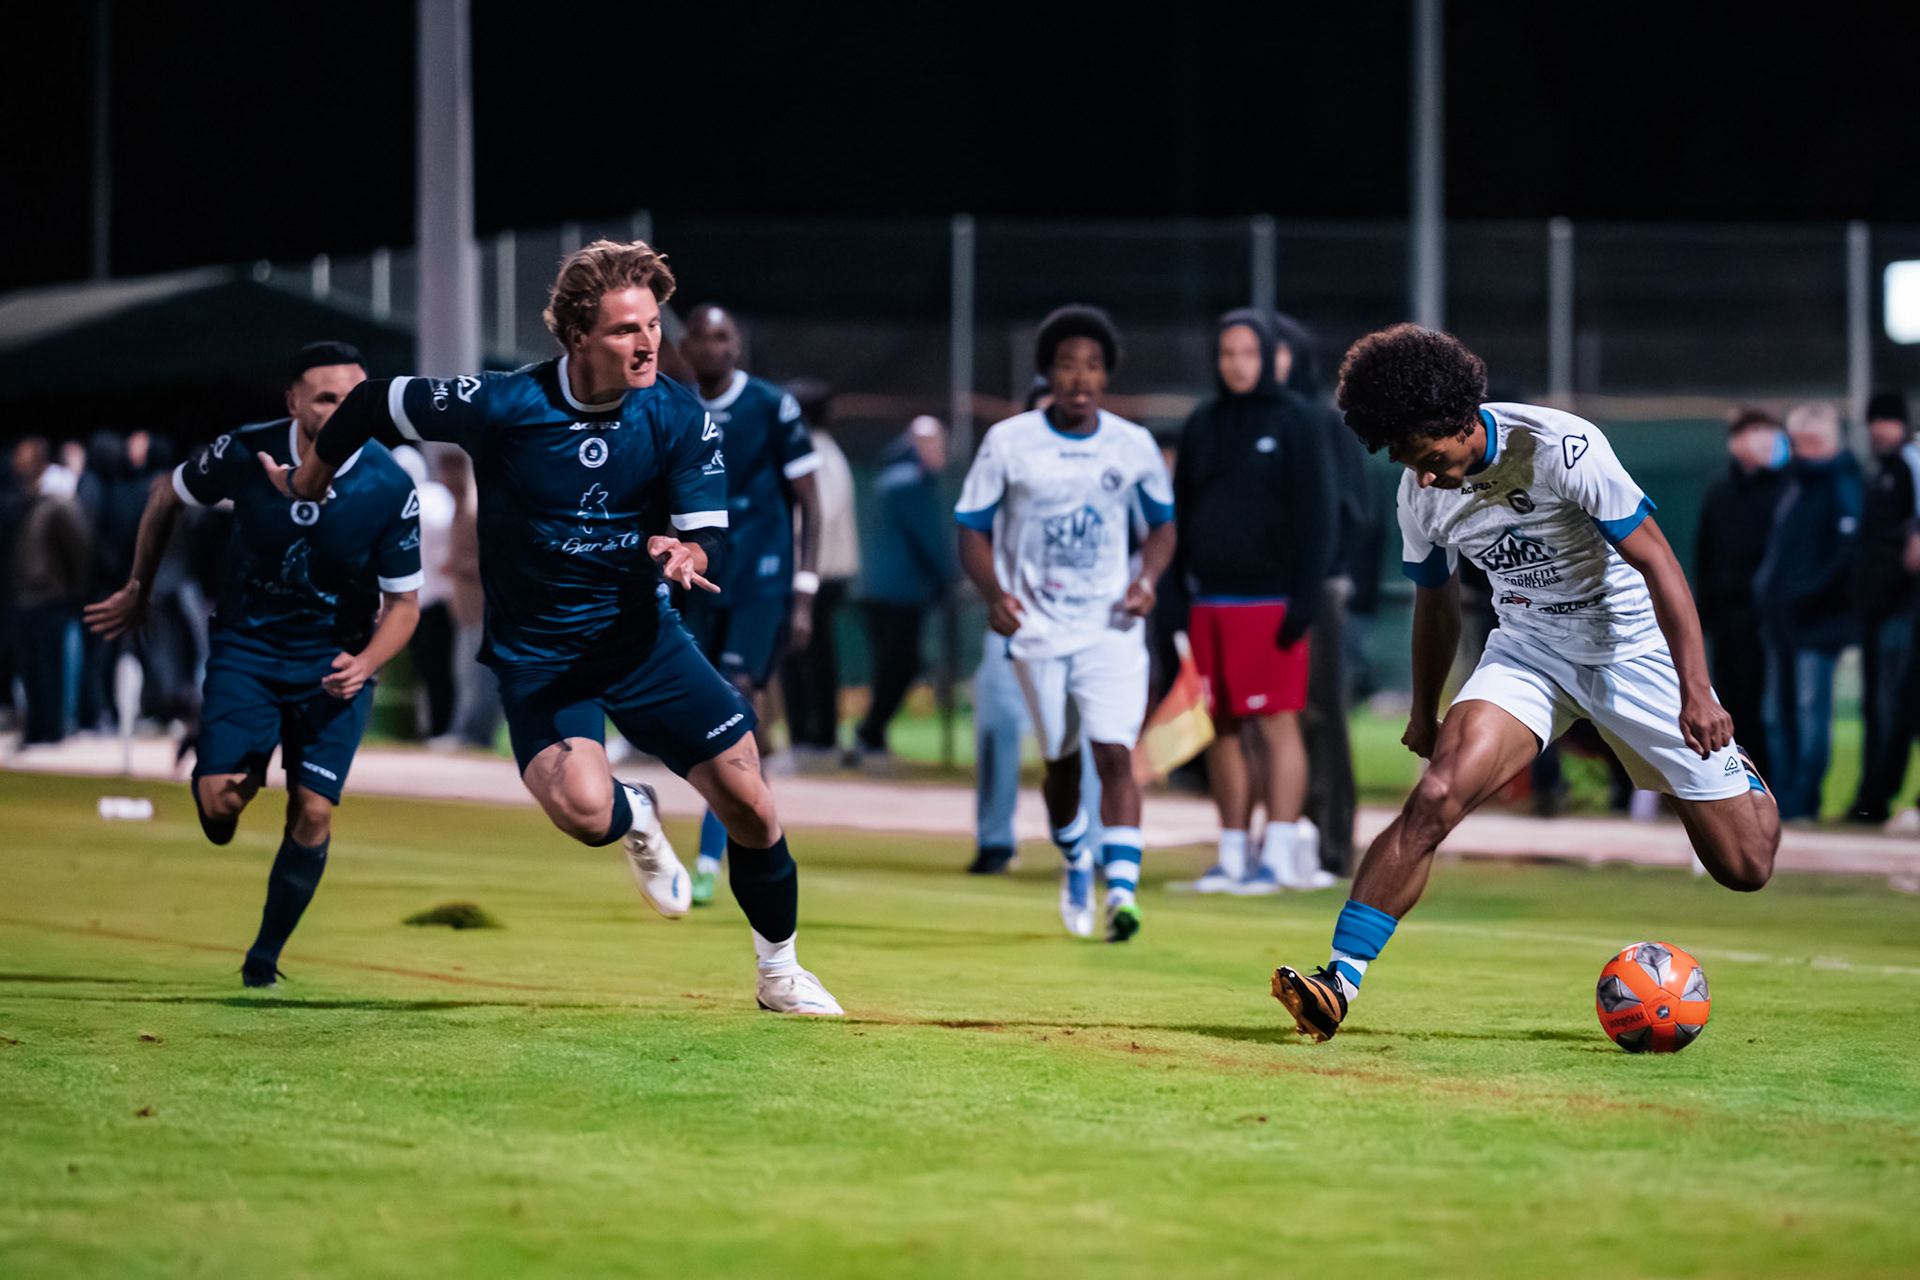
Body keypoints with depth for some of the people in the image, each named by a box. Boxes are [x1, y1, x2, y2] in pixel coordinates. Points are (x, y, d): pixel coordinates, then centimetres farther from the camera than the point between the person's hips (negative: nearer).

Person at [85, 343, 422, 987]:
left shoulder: (391, 488, -17)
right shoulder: (246, 453, -16)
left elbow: (403, 601, -7)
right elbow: (166, 494, 5)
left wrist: (363, 663, -26)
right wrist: (139, 590, 13)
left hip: (335, 663, 0)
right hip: (246, 646, 0)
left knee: (313, 813, -10)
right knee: (219, 801, -18)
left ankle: (264, 959, 11)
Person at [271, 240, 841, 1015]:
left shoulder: (681, 418, -9)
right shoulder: (500, 406, -18)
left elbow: (710, 538, -9)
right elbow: (372, 405, -4)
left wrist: (685, 555, -34)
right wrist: (306, 484, 9)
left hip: (642, 634, 3)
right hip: (535, 653, -3)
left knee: (749, 807, -3)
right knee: (583, 812, -28)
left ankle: (781, 972, 24)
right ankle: (636, 820, 13)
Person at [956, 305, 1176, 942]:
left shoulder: (1133, 446, 1)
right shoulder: (1008, 443, -4)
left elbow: (1161, 524, 14)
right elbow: (973, 530, 1)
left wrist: (1146, 580, -5)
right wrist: (994, 592, -16)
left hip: (1111, 627, 0)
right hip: (1038, 628, 0)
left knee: (1115, 755, -14)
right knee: (1062, 759, 10)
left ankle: (1121, 890, -19)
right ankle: (1075, 862, 37)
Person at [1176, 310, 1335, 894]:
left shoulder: (1292, 422, -1)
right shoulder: (1202, 425, 14)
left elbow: (1314, 514, -6)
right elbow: (1180, 512, 15)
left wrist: (1304, 597, -14)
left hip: (1269, 600, -5)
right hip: (1210, 601, 5)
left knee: (1277, 725, -7)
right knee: (1221, 730, 5)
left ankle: (1280, 856, -6)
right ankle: (1232, 856, 10)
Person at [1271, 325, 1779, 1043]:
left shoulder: (1560, 447, -26)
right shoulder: (1420, 493, -9)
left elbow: (1656, 560, -21)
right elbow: (1435, 601, 11)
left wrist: (1695, 691, -26)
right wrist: (1424, 714, 20)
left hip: (1635, 648, -3)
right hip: (1528, 651, 3)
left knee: (1744, 868, 3)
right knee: (1436, 797, -26)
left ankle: (1734, 774, 39)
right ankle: (1340, 979, -27)